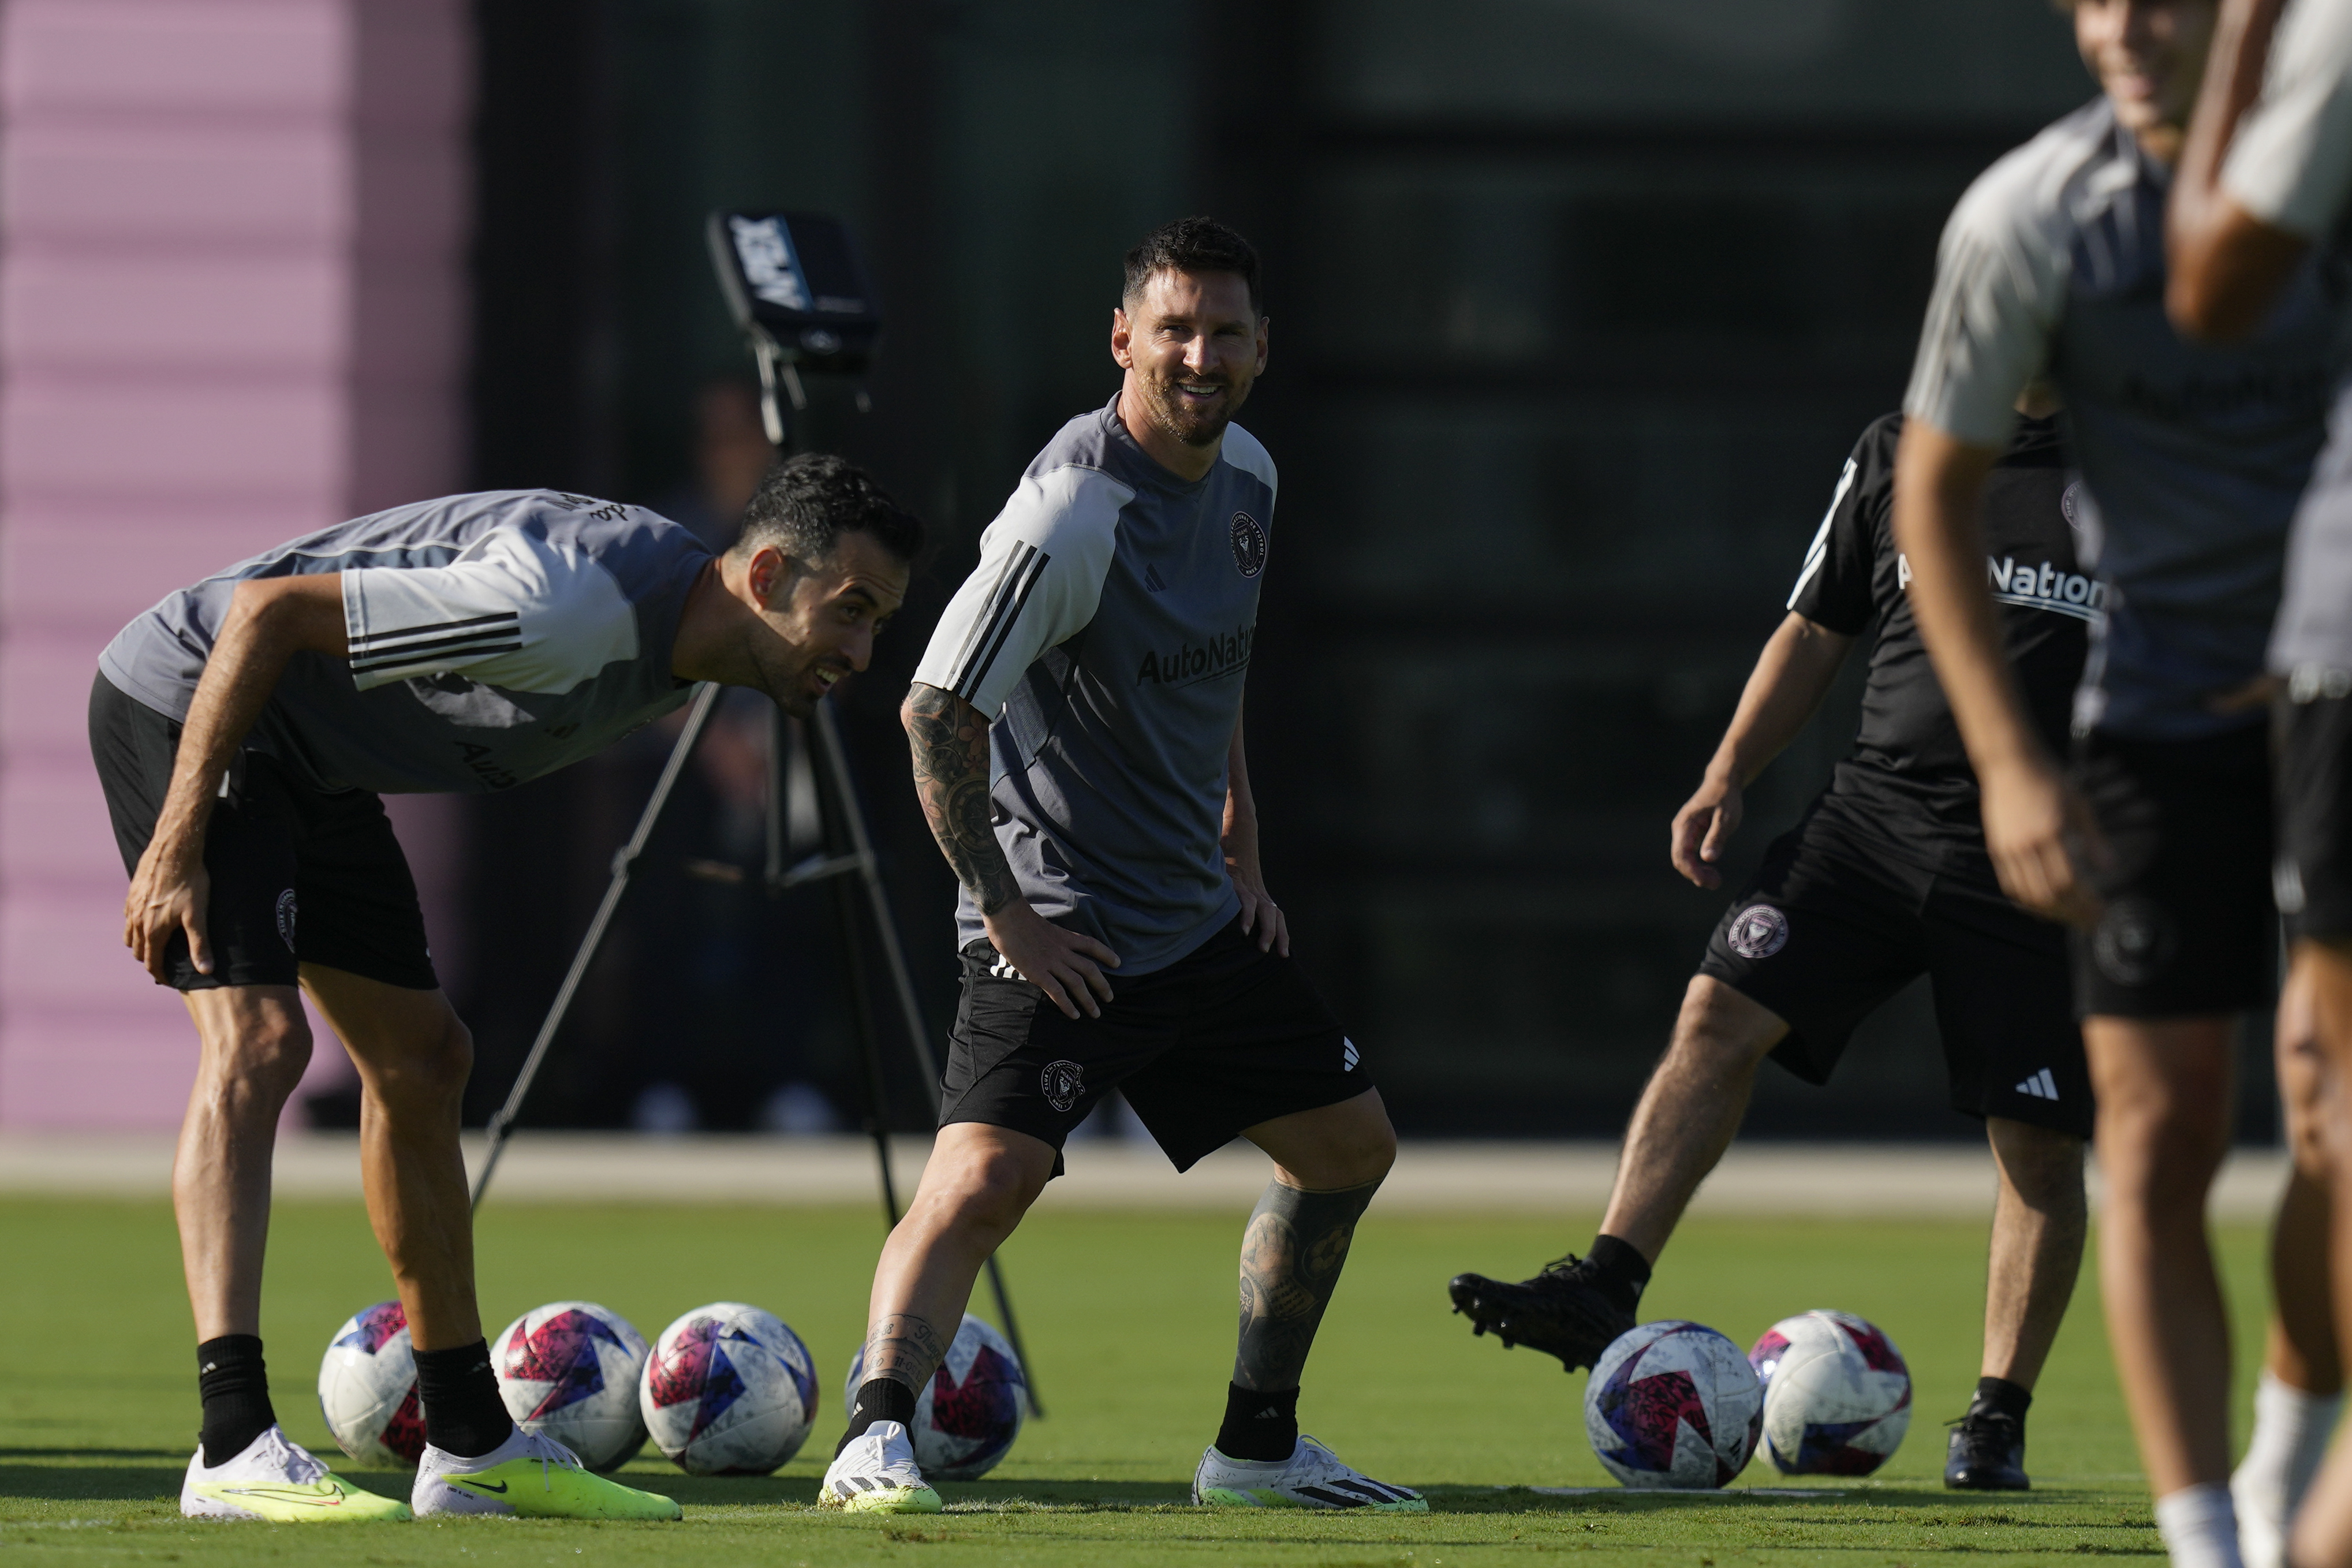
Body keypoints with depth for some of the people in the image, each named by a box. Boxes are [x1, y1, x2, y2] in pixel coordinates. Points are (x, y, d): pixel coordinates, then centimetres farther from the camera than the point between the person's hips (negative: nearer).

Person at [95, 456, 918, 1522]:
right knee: (259, 1040, -24)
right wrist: (175, 847, -27)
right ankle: (233, 1449, -31)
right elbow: (267, 611, -30)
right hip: (191, 703, -10)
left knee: (422, 1063, 12)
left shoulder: (672, 634, -1)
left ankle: (469, 1445, 20)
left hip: (308, 757, 10)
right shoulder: (573, 610, -33)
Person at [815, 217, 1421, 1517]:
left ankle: (1258, 1447, 25)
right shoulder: (1072, 511, -21)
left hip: (1201, 920, 9)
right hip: (1062, 938, -9)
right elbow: (937, 713, -23)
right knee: (985, 1176, -25)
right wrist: (1006, 914, -21)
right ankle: (877, 1437, -28)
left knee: (1350, 1144, 15)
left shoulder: (1247, 475, 6)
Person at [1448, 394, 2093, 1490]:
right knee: (1720, 1009, -14)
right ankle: (1604, 1287, -15)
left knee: (2037, 1143, -1)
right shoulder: (1894, 454, 10)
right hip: (1875, 810, 3)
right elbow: (1816, 630, 17)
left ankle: (1999, 1419, 10)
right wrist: (1729, 775, 7)